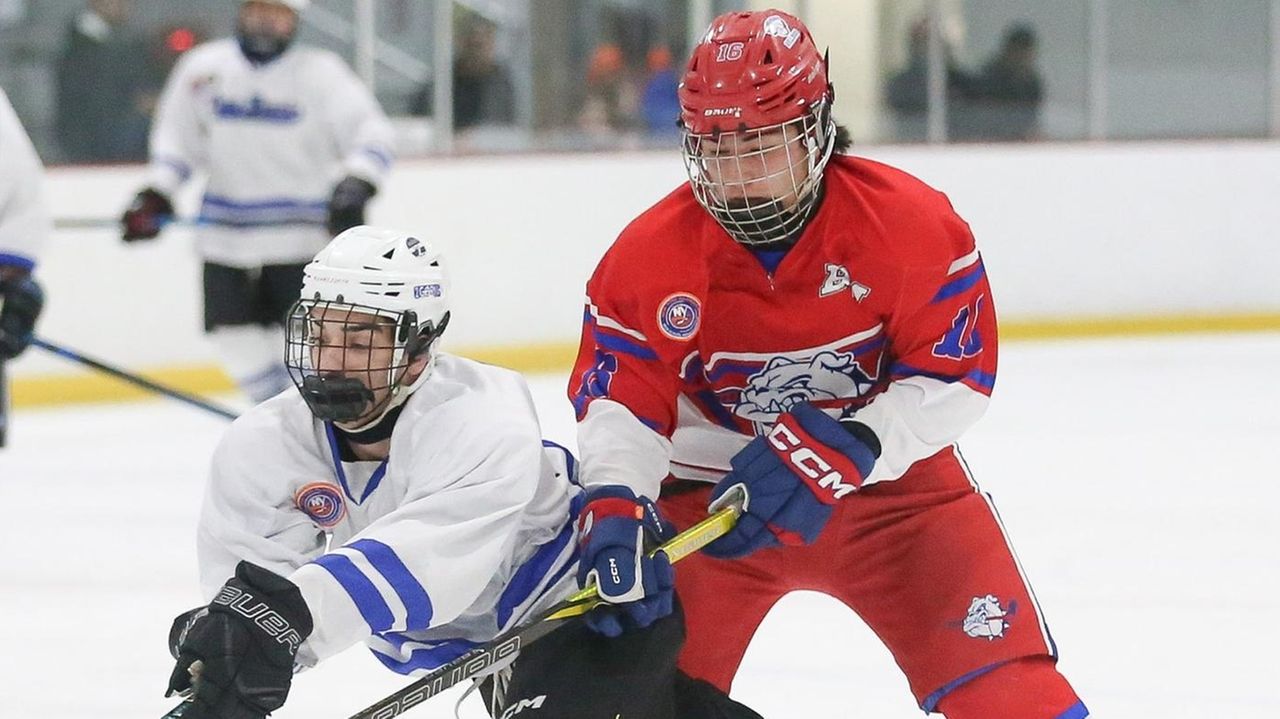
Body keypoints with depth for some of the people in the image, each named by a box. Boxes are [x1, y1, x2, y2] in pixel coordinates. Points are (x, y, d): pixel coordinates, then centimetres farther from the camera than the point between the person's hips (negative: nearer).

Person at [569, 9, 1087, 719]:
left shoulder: (910, 221, -19)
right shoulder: (652, 254, -16)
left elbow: (955, 375, -16)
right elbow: (621, 401, -15)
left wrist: (849, 451, -30)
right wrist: (614, 503, -36)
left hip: (889, 479, 0)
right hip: (708, 491, 1)